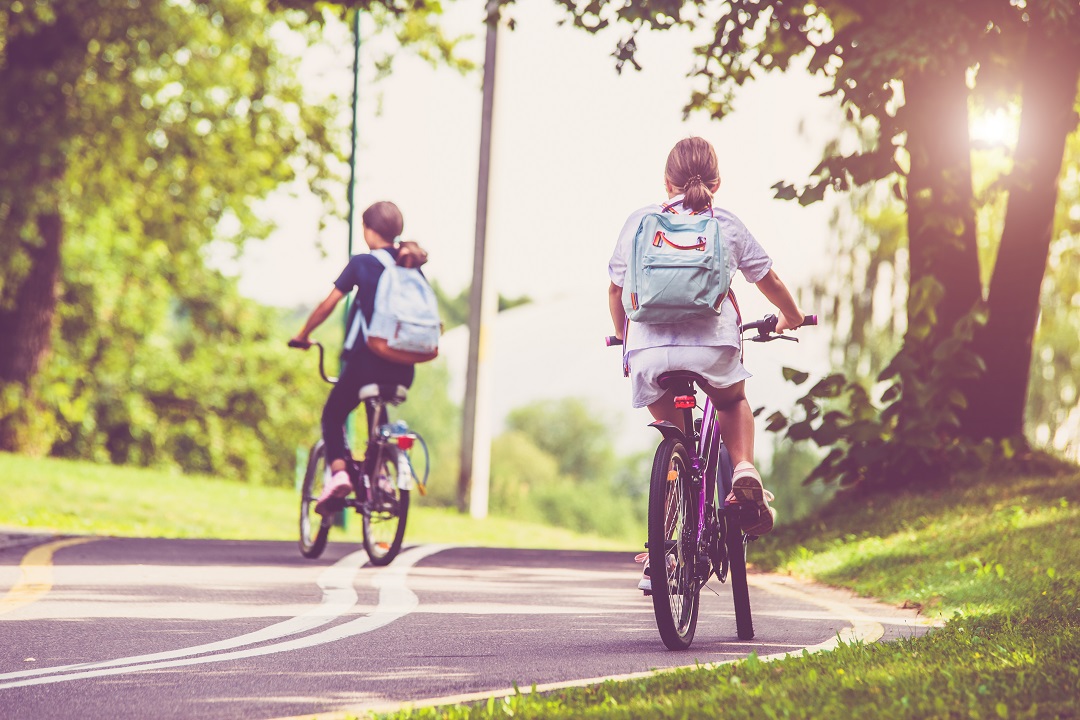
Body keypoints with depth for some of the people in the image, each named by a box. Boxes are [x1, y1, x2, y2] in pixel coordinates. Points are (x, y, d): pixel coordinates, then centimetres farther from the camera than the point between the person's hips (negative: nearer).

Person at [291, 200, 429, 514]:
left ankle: (338, 471, -12)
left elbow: (328, 304, -3)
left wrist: (303, 334, 10)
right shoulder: (412, 267, 7)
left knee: (333, 415, 13)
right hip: (403, 367, 4)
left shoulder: (361, 263, -3)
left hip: (366, 359, -4)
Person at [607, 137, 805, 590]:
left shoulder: (640, 222, 15)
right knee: (733, 403, 32)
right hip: (713, 344, 0)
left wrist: (623, 336, 42)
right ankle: (744, 471, 3)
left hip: (649, 349, 0)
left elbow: (616, 288, 23)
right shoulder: (727, 225, 15)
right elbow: (768, 280, 27)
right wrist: (790, 316, 47)